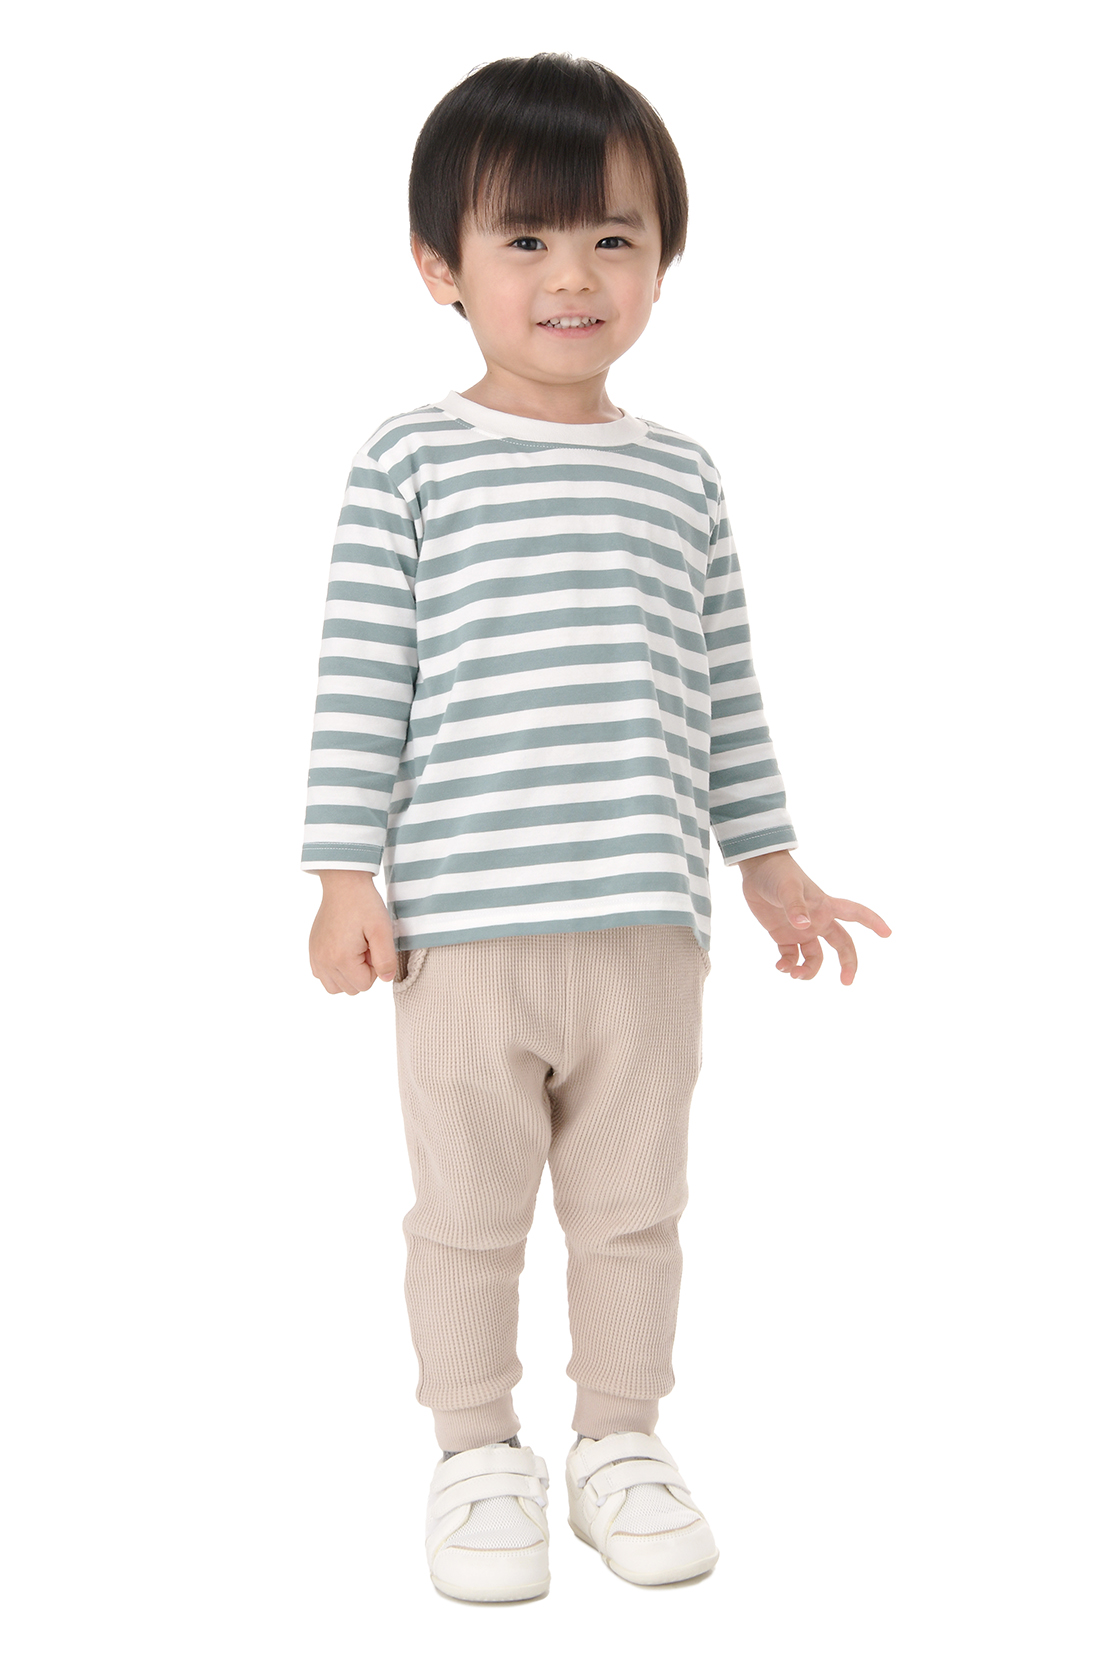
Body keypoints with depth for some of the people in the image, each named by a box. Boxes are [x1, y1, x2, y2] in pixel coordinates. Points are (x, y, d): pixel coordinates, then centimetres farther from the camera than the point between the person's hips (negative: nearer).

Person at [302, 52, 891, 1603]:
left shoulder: (679, 474, 10)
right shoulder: (410, 462, -1)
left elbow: (723, 687, 14)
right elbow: (364, 678, -2)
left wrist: (769, 861, 15)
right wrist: (345, 872, -5)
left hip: (649, 923, 3)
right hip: (462, 922, -3)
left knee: (634, 1208, 13)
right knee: (469, 1212, 9)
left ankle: (620, 1442, 31)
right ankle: (478, 1453, 27)